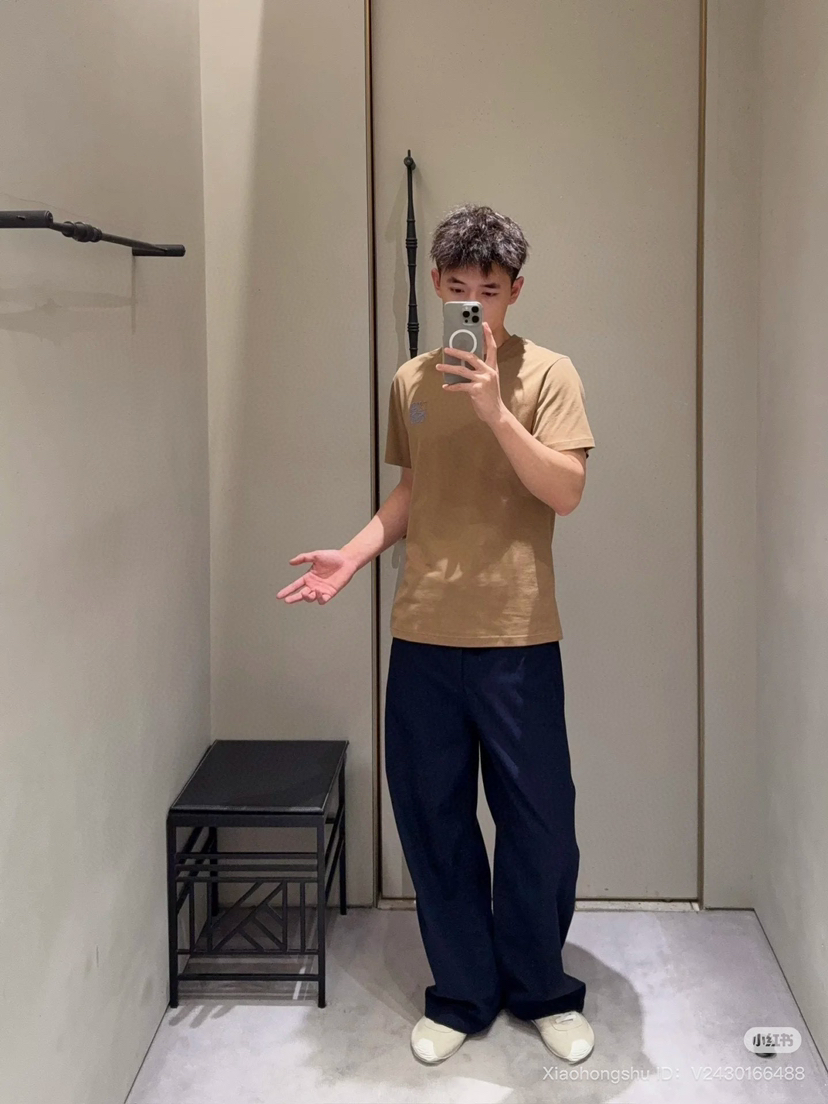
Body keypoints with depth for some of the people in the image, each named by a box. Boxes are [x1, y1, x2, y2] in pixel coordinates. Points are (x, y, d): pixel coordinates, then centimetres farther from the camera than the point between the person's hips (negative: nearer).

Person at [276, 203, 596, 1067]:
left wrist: (495, 411, -23)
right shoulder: (410, 382, 9)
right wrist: (353, 555, 4)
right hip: (423, 637, 4)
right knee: (432, 820, 9)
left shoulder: (546, 374, -4)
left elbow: (566, 492, -13)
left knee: (539, 822, 6)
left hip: (516, 640, -3)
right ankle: (462, 994, 27)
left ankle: (541, 989, 28)